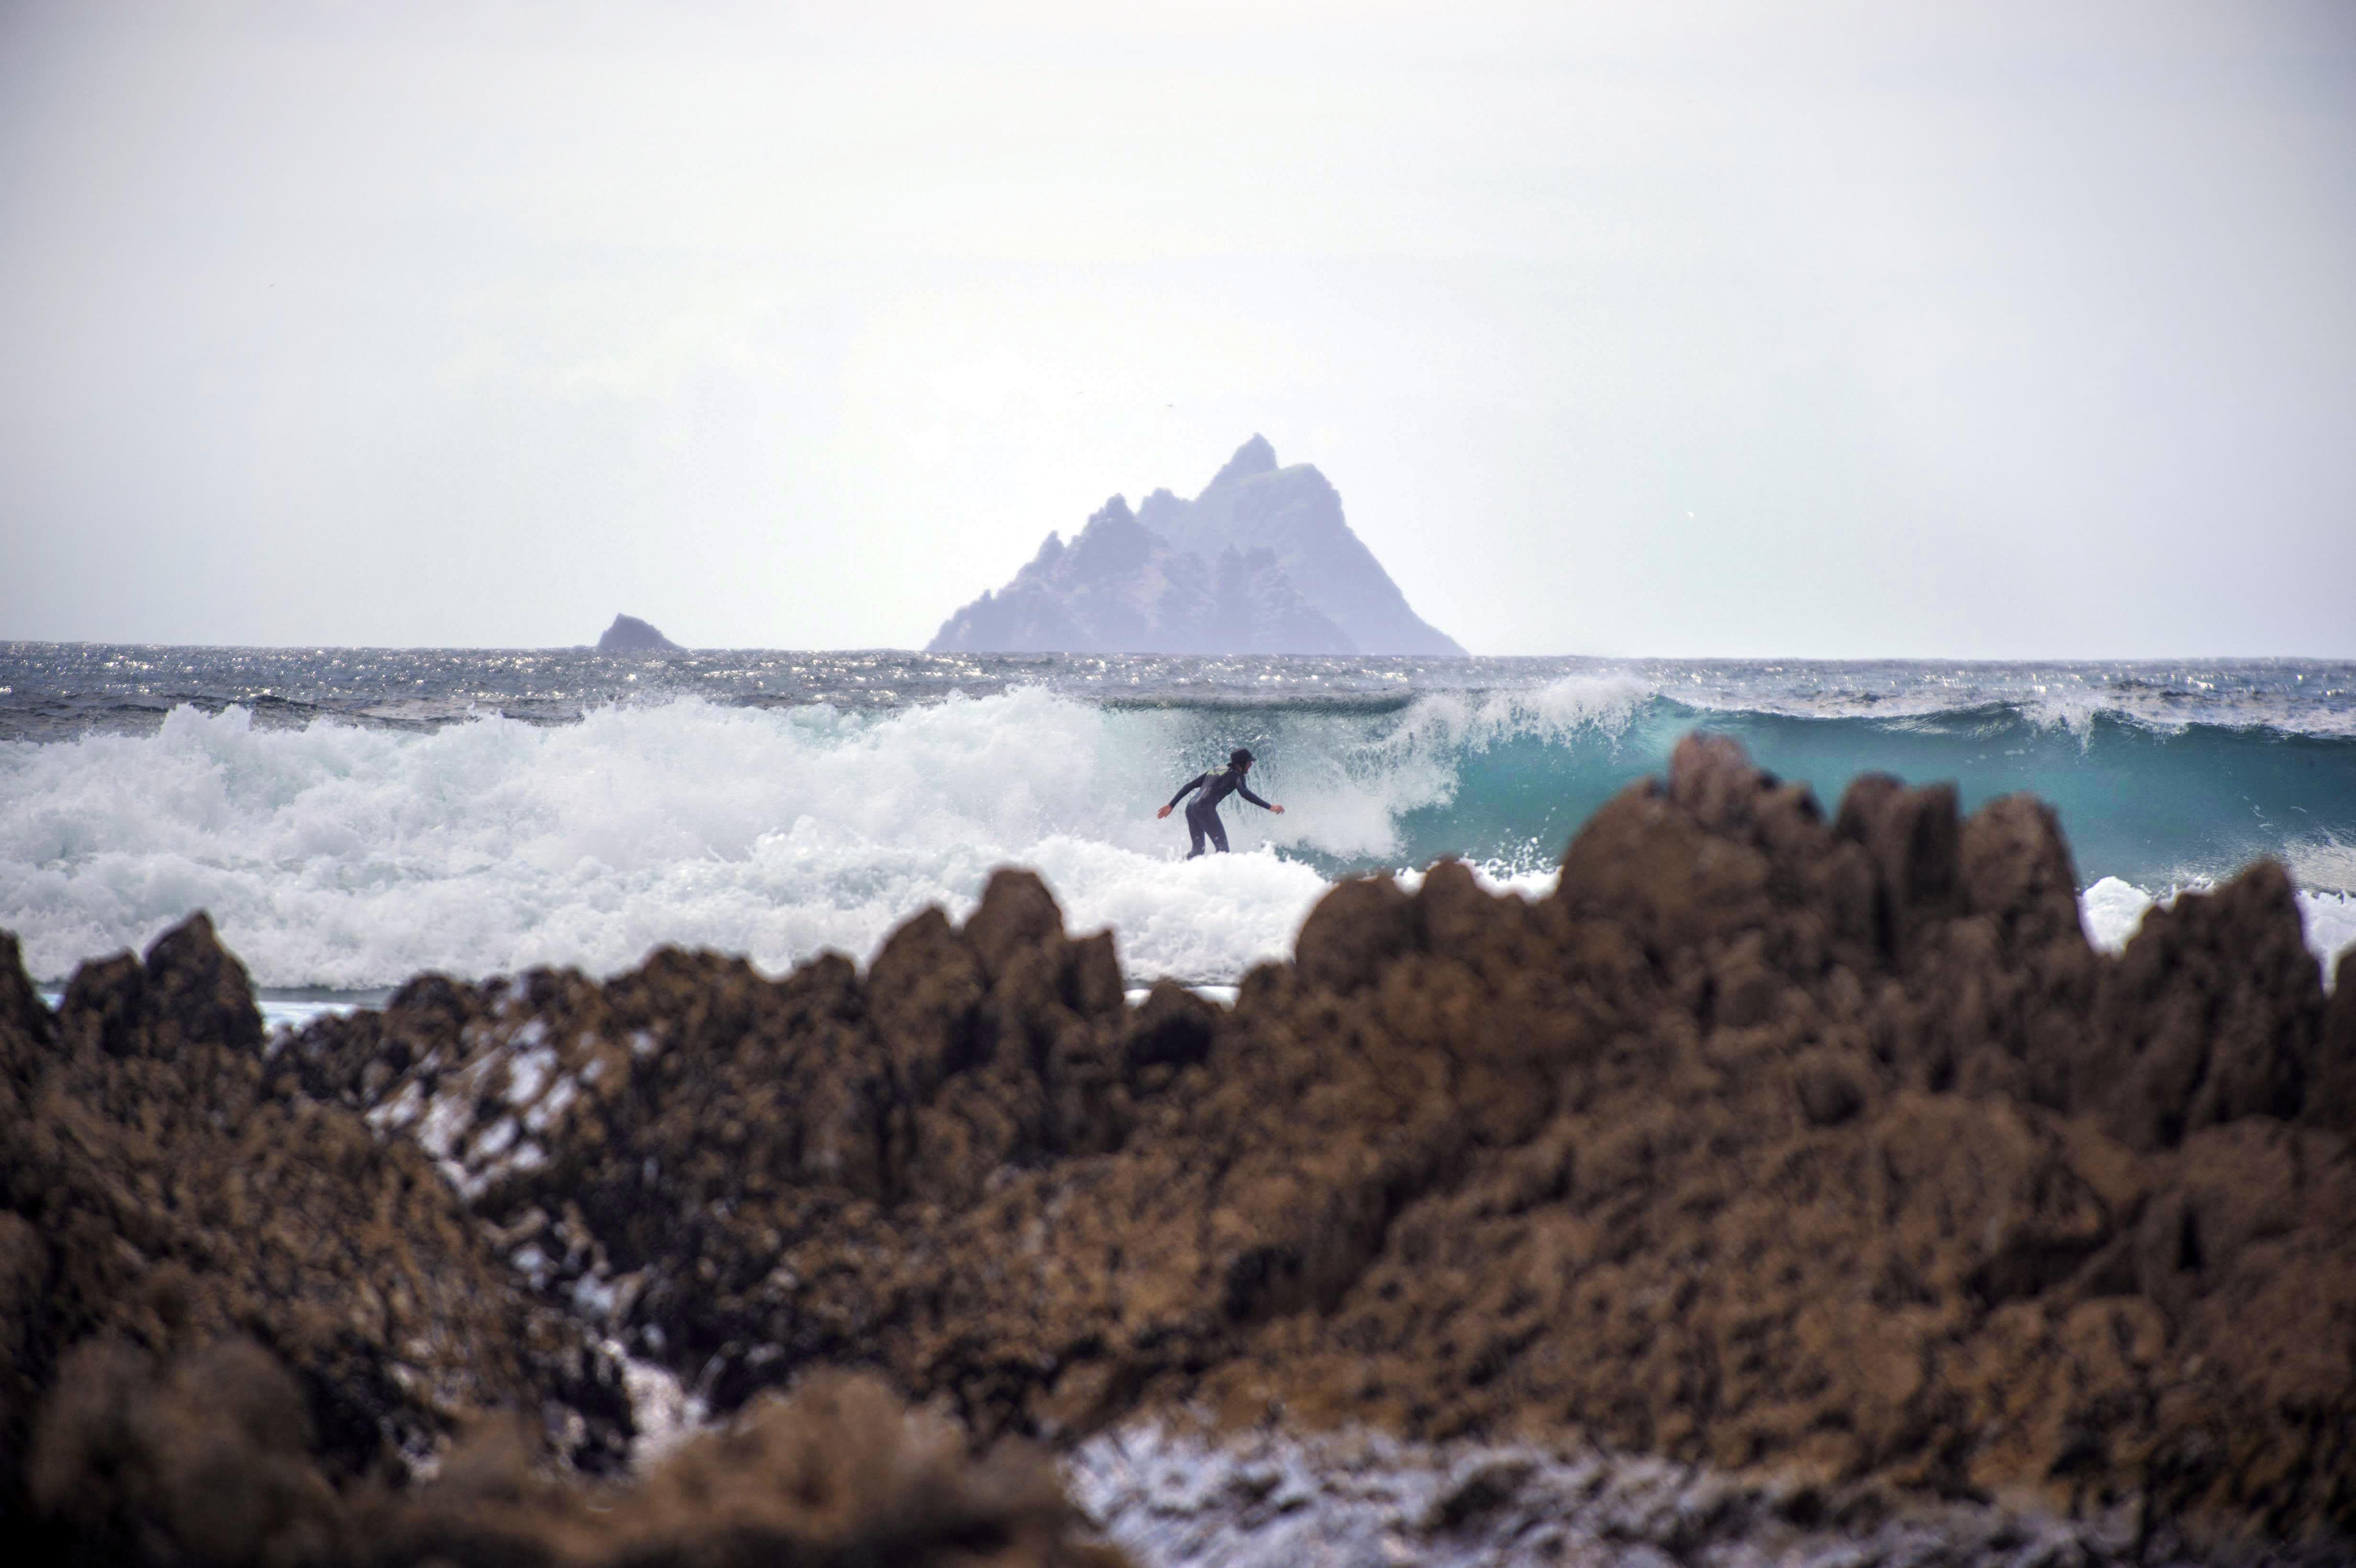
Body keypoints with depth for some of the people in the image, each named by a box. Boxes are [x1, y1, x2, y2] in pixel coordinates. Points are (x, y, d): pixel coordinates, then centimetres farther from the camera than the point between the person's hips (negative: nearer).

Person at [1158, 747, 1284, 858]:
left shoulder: (1215, 770, 26)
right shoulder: (1236, 775, 5)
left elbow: (1189, 786, 23)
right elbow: (1245, 793, -13)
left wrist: (1171, 805, 23)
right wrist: (1269, 807, -15)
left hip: (1191, 808, 8)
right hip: (1206, 809, -8)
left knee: (1198, 850, 17)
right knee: (1223, 848, -7)